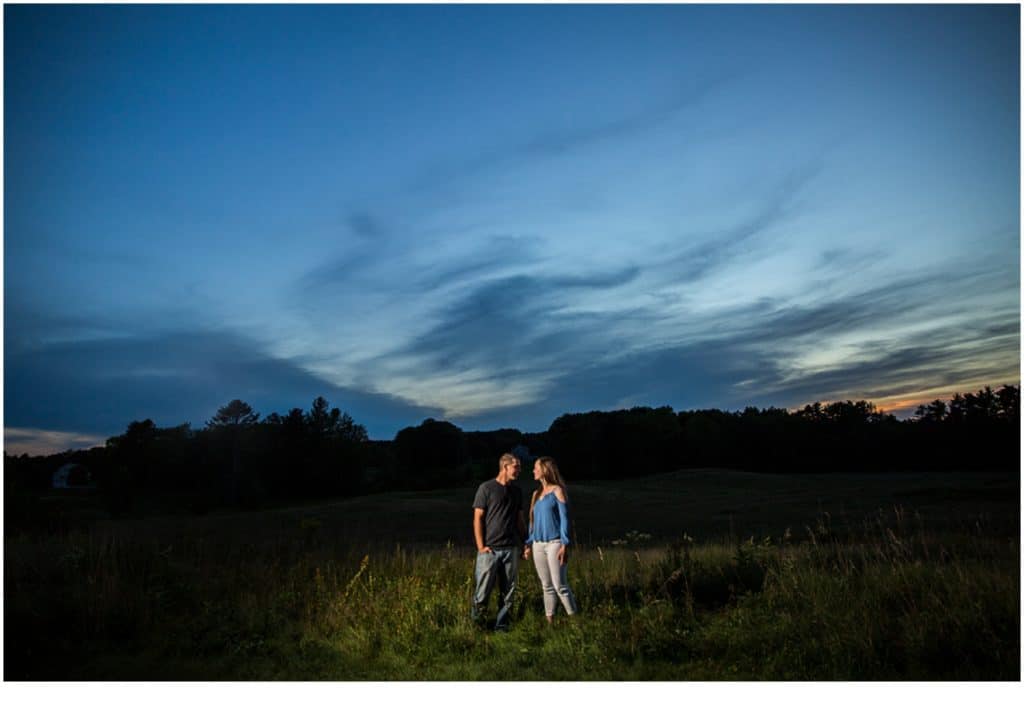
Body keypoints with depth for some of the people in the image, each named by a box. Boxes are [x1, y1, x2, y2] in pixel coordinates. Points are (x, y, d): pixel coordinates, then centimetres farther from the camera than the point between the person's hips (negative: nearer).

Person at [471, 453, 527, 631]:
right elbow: (478, 518, -5)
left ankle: (502, 626, 18)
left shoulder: (517, 491, 12)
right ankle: (475, 623, 14)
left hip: (511, 549, 5)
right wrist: (480, 546, -10)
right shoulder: (486, 488, -4)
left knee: (508, 592, 8)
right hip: (490, 549, -5)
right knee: (483, 590, -2)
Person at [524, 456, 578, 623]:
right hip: (538, 545, 6)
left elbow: (564, 518, -8)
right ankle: (550, 622, 14)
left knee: (560, 585, -8)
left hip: (554, 543, -6)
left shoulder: (557, 491, -4)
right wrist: (528, 544, 16)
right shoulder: (536, 494, 14)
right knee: (547, 586, 9)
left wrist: (565, 545, -15)